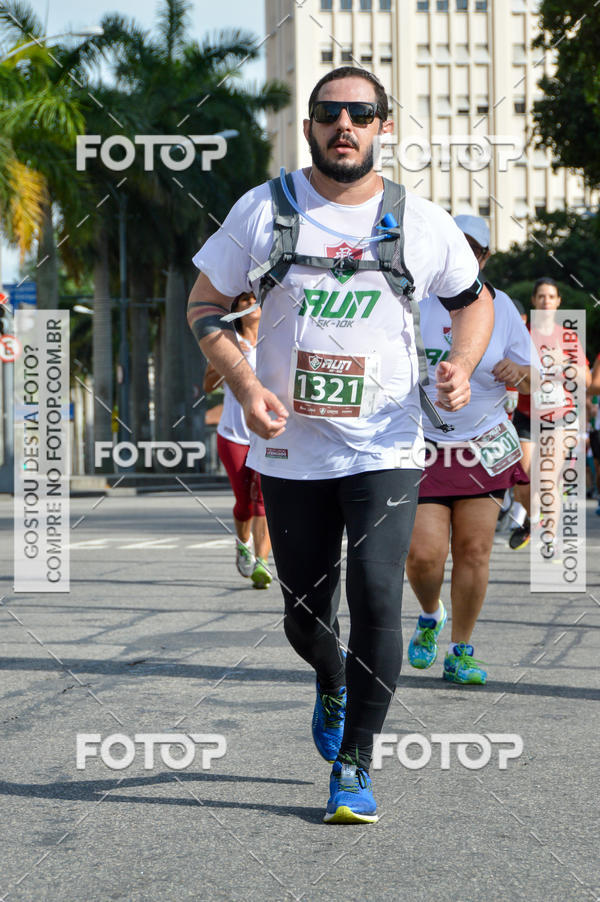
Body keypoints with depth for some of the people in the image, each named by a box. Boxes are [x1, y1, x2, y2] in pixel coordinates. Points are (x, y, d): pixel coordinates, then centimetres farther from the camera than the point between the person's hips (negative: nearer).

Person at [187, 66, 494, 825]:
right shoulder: (263, 210, -1)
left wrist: (461, 366, -4)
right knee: (305, 616, 8)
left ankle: (354, 767, -2)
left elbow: (474, 299, 16)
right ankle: (332, 686, 45)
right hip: (291, 450, 1)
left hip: (385, 448, -1)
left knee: (375, 596, -15)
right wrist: (244, 385, -10)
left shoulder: (422, 223, 1)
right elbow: (204, 305, 5)